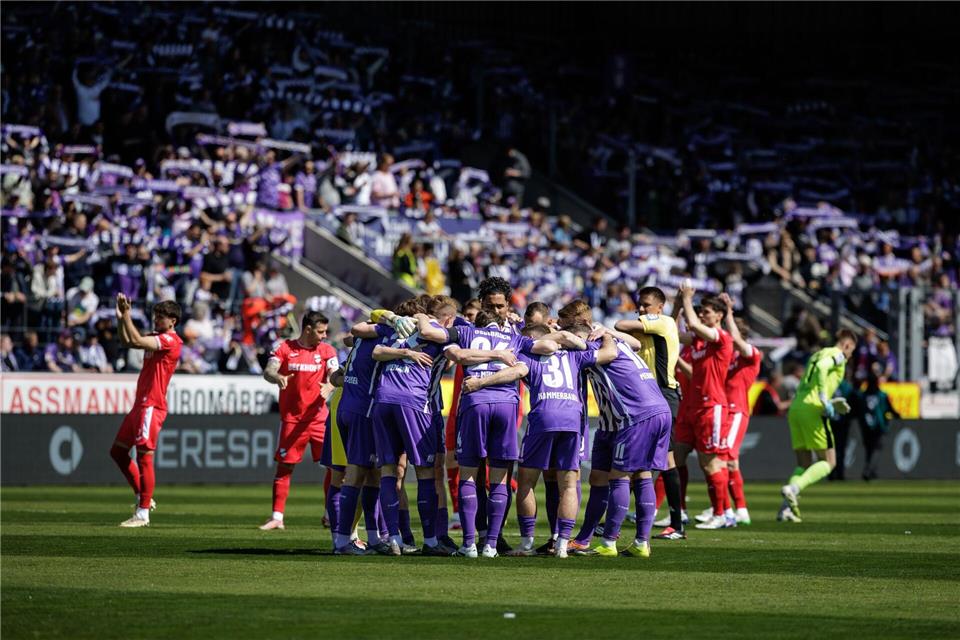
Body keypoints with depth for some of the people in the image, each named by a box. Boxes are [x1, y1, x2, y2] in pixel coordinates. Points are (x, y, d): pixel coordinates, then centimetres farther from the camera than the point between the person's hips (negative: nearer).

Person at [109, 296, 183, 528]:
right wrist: (120, 317, 6)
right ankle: (143, 498, 21)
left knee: (144, 456, -8)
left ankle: (143, 513, -4)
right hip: (140, 404, 10)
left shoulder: (170, 340, -13)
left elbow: (136, 340, -24)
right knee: (118, 451, 14)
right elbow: (126, 341, 19)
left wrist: (126, 314, -16)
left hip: (152, 406, -10)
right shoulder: (155, 337, 16)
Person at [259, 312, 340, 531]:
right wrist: (278, 377, -33)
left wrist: (329, 386, -30)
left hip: (319, 417, 2)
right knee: (284, 467, -2)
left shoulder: (327, 350, 6)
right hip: (292, 419, -2)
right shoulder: (284, 348, 1)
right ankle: (277, 517, 2)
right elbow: (268, 371, -10)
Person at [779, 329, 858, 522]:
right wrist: (825, 400, -22)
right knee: (828, 462, -1)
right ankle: (793, 489, -22)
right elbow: (821, 367, -20)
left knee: (804, 464, 12)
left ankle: (786, 508, -4)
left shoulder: (816, 355, 27)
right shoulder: (838, 355, 2)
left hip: (795, 406, 8)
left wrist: (833, 404, 25)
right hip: (812, 409, -8)